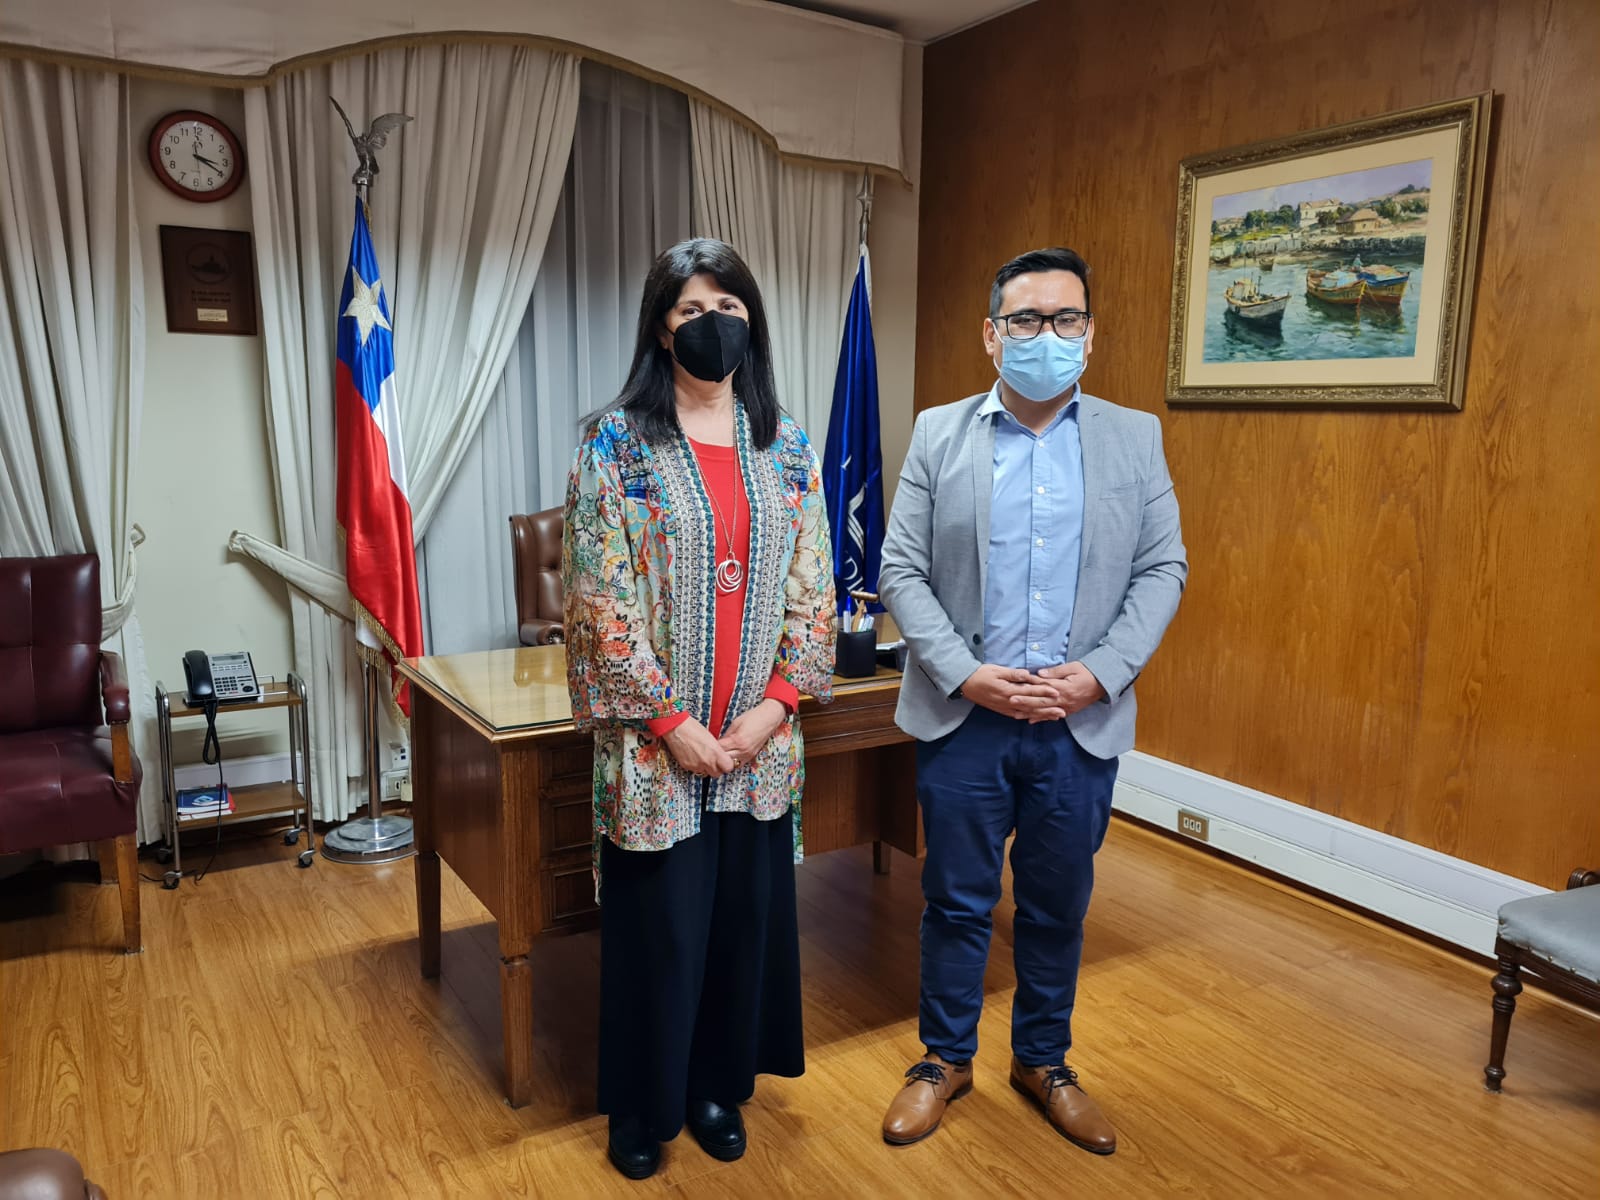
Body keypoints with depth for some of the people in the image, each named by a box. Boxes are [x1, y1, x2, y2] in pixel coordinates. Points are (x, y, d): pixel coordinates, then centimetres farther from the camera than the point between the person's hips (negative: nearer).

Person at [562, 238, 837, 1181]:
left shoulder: (787, 448, 5)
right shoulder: (618, 444, -6)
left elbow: (814, 587, 4)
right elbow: (601, 597, -10)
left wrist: (774, 703, -6)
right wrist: (669, 719, -13)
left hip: (759, 739, 3)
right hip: (657, 739, -3)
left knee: (746, 914, 14)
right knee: (659, 922, 9)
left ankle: (720, 1086, 37)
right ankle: (644, 1106, 32)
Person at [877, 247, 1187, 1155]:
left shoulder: (1135, 437, 4)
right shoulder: (940, 434, 1)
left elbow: (1163, 569, 2)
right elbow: (902, 571, -3)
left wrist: (1102, 672, -12)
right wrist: (964, 673, -14)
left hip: (1083, 723, 1)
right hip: (963, 716, -1)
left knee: (1059, 906, 15)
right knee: (957, 902, 12)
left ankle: (1044, 1062, 37)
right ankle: (946, 1059, 33)